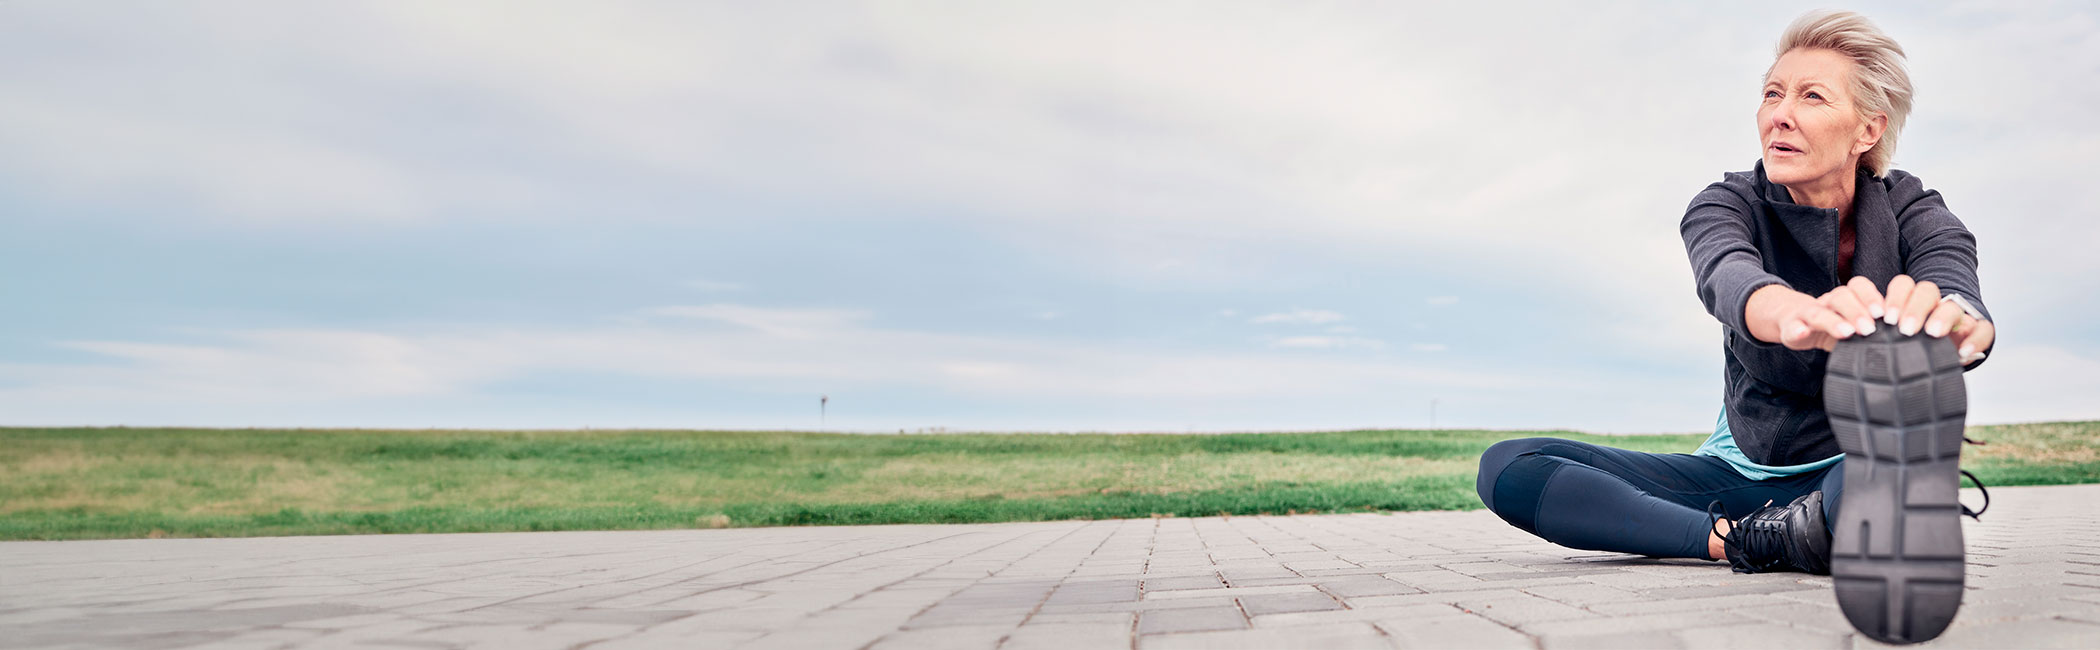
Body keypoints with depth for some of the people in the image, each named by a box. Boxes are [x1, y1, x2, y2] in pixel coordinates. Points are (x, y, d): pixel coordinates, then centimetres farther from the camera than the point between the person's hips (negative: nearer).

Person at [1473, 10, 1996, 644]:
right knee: (1507, 468, -19)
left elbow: (1955, 281, -34)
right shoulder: (1728, 204, -8)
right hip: (1743, 468, 3)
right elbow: (1728, 275, -34)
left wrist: (1955, 322, -62)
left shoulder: (1912, 212, -8)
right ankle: (1755, 541, -26)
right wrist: (1794, 313, -61)